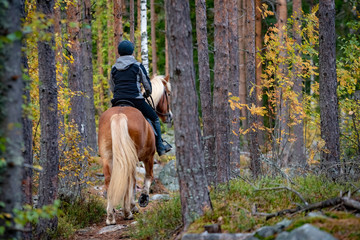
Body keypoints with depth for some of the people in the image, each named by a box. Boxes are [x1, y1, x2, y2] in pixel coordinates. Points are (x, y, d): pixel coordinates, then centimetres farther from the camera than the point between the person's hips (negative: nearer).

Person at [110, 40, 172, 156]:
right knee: (154, 118, 14)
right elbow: (147, 84, 5)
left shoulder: (114, 68, 11)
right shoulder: (137, 66, 0)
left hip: (117, 102, 3)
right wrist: (147, 93, 26)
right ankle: (160, 147, 15)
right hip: (136, 100, -3)